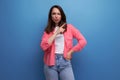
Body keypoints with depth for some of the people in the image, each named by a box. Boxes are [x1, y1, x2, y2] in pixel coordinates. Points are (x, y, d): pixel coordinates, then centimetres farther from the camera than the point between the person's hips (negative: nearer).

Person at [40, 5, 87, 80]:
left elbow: (83, 41, 0)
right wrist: (56, 33, -8)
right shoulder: (48, 30, 8)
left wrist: (70, 52, -3)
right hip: (50, 62, 1)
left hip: (65, 61, -1)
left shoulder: (69, 27, 6)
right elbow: (43, 46, -8)